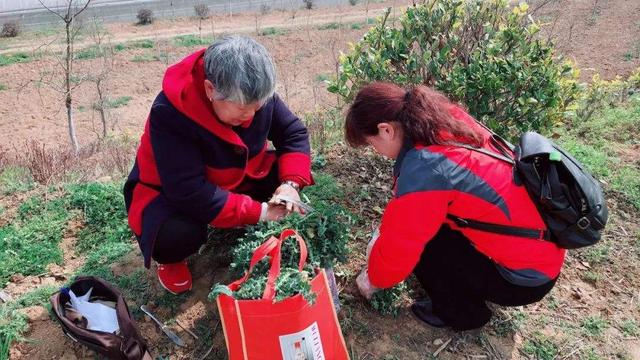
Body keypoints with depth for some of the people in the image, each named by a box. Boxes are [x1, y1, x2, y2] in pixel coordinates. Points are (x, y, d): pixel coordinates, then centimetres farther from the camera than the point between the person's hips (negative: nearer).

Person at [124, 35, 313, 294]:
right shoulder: (170, 113, -35)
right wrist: (258, 212, -35)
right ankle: (170, 258, 4)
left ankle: (240, 231, 10)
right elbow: (189, 193, -37)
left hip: (234, 181, 5)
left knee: (289, 173, -16)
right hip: (170, 193, -5)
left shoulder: (254, 93, -19)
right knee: (178, 233, -36)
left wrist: (291, 182, -24)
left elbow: (293, 132, -7)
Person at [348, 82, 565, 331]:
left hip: (525, 278, -8)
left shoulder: (422, 170, -30)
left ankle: (462, 313, 11)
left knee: (412, 235, -10)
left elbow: (399, 247, -17)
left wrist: (373, 280, 2)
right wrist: (385, 235, 14)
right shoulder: (447, 121, -6)